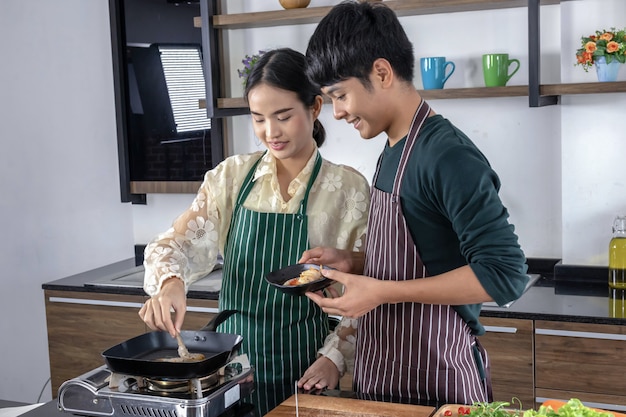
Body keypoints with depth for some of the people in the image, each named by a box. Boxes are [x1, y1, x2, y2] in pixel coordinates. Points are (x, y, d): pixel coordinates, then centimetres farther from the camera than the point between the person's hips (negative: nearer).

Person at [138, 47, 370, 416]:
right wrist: (170, 281, -26)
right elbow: (176, 245, -5)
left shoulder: (348, 188, -7)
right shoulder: (231, 177, 0)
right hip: (233, 358, 2)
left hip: (301, 366, -2)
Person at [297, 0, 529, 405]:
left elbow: (504, 274, -23)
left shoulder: (449, 155, -19)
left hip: (436, 381, -8)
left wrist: (382, 291, -24)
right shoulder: (393, 152, 7)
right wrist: (352, 264, 0)